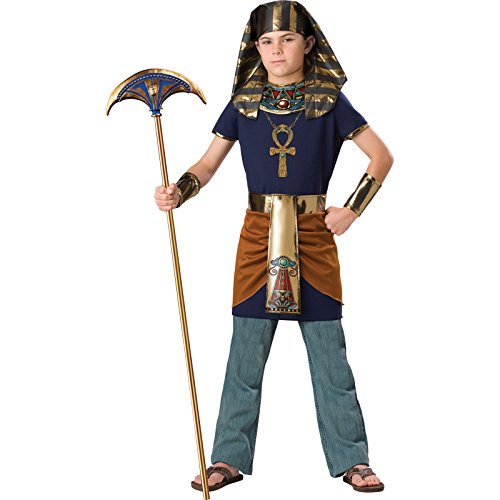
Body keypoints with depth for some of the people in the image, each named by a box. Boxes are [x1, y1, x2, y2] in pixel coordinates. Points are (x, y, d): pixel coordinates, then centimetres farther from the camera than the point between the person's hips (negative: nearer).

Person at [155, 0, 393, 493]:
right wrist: (178, 192, -12)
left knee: (329, 354, 3)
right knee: (245, 355, 4)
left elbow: (381, 156, 4)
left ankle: (351, 460, 14)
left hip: (313, 235, -1)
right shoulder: (243, 104, 6)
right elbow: (207, 165, 8)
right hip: (258, 233, 1)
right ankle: (229, 458, 15)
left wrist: (352, 209, -5)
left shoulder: (328, 102, 2)